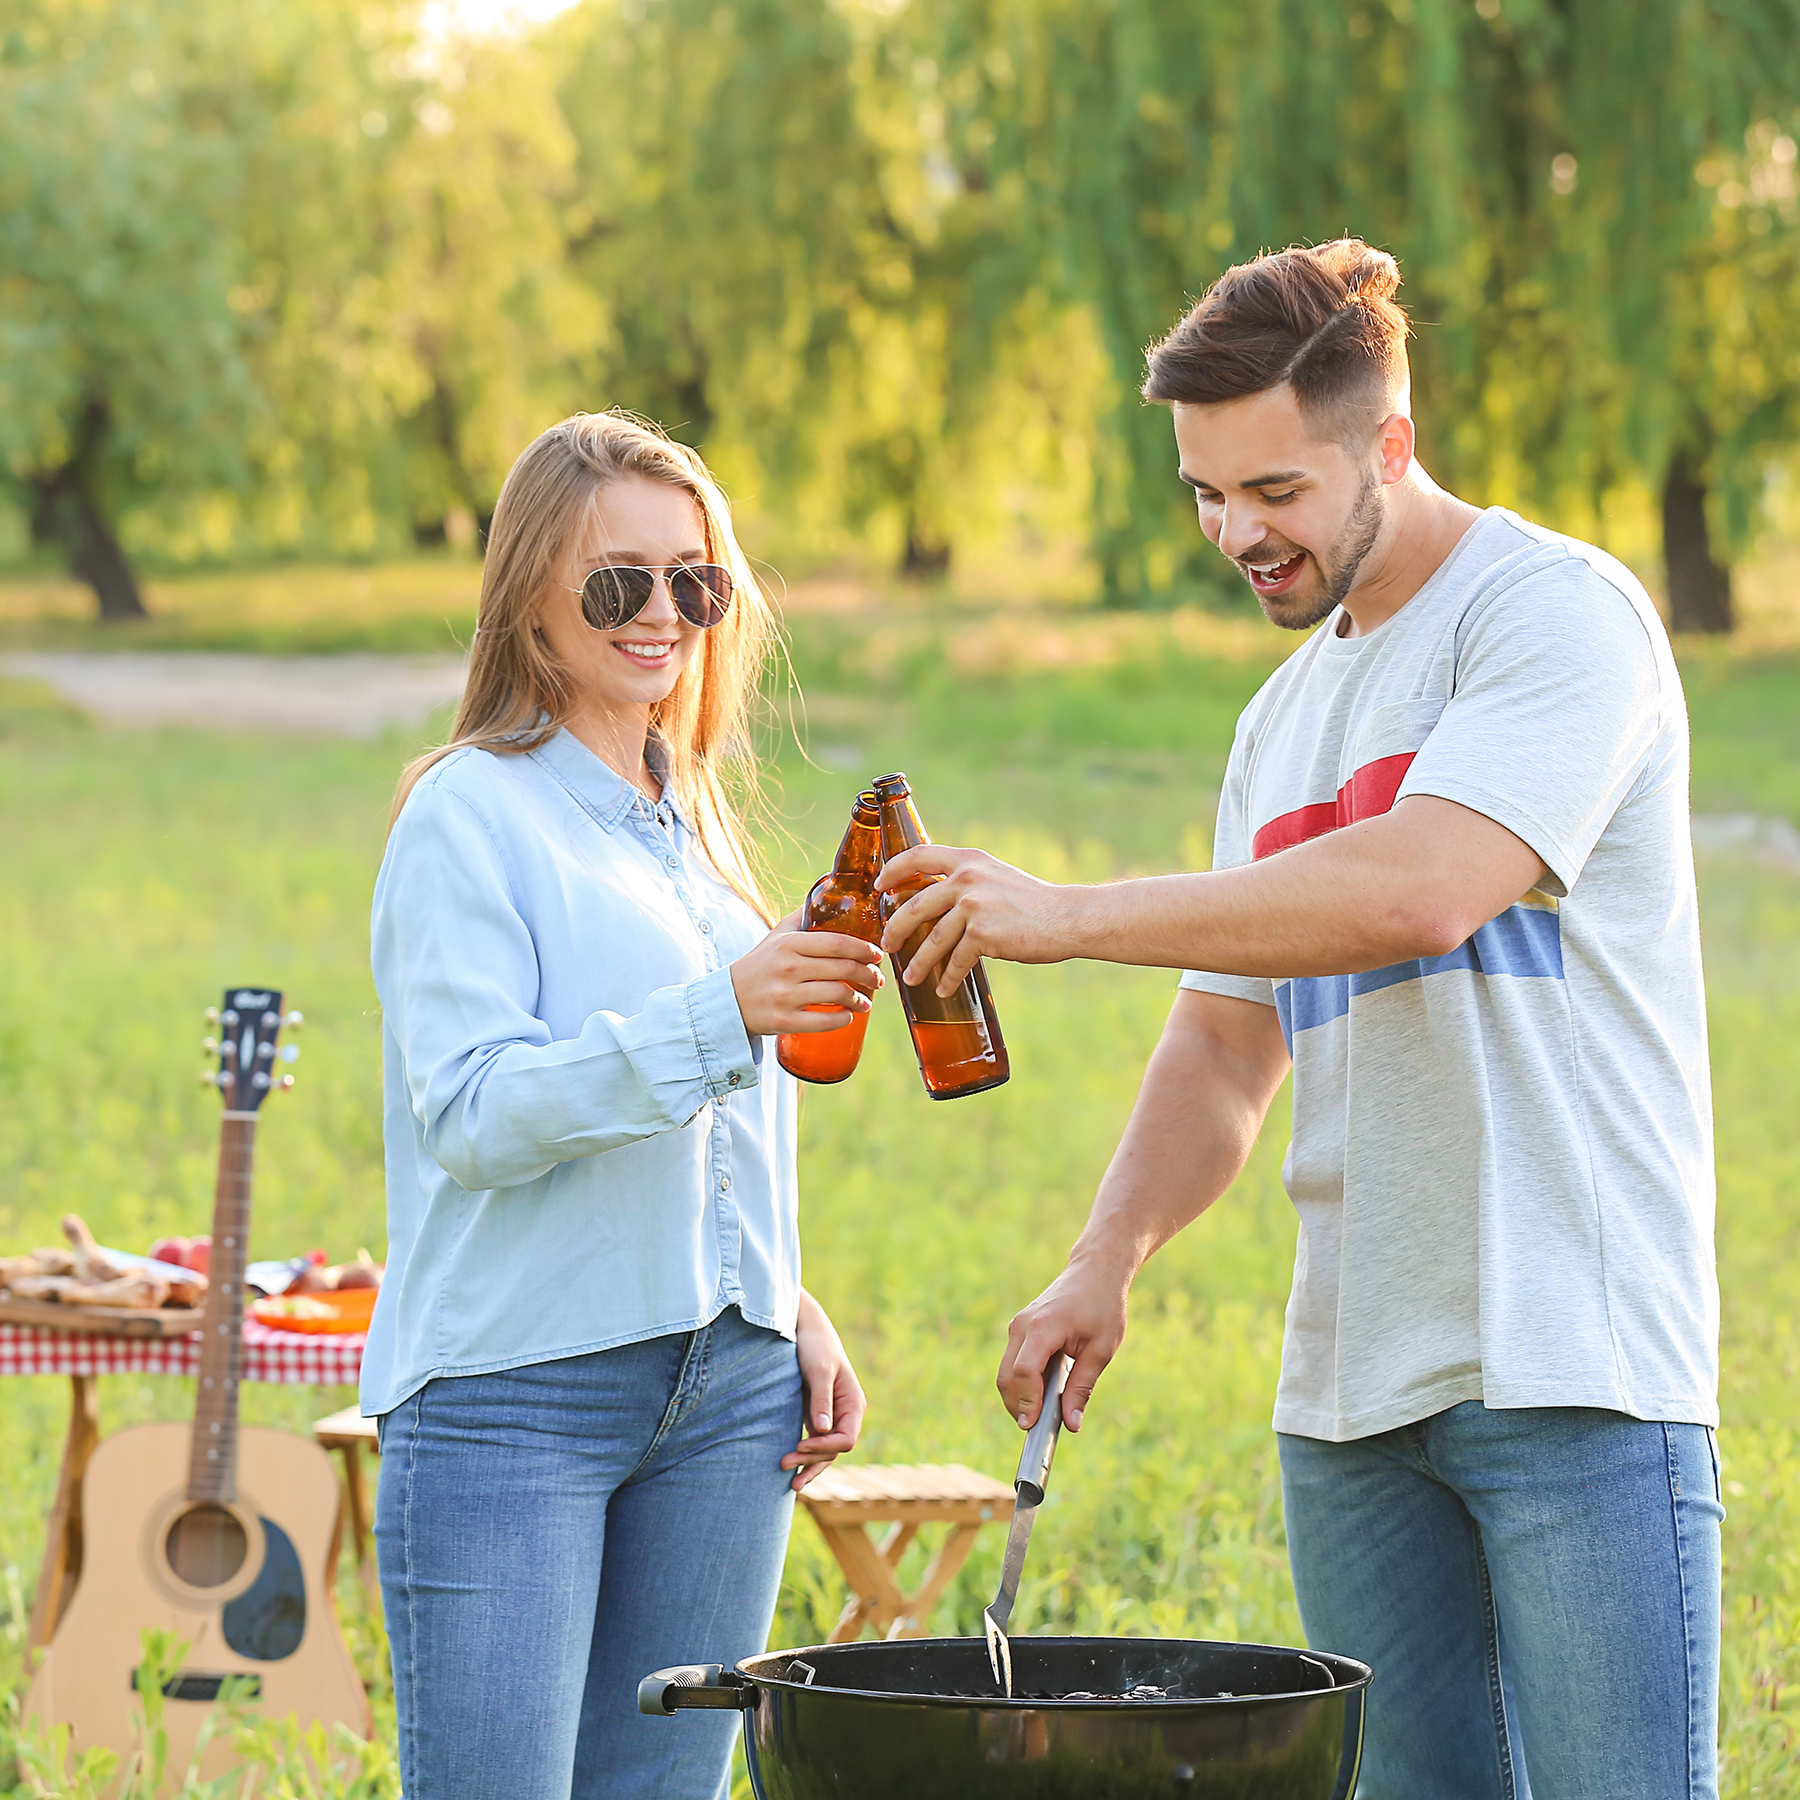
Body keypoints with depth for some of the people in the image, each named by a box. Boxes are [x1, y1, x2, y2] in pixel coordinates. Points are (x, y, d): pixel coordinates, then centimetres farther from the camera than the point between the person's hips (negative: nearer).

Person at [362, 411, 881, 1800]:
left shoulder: (691, 823, 17)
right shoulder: (471, 814, -6)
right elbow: (471, 1111, -17)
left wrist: (796, 1316, 12)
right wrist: (720, 1013, -27)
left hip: (726, 1385, 7)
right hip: (516, 1387, -7)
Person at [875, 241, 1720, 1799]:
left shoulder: (1558, 609, -7)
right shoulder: (1287, 718, 20)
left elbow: (1423, 890, -23)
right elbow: (1226, 1041, 21)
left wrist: (1064, 914, -18)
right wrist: (1110, 1258, 2)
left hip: (1574, 1365, -7)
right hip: (1351, 1382, 8)